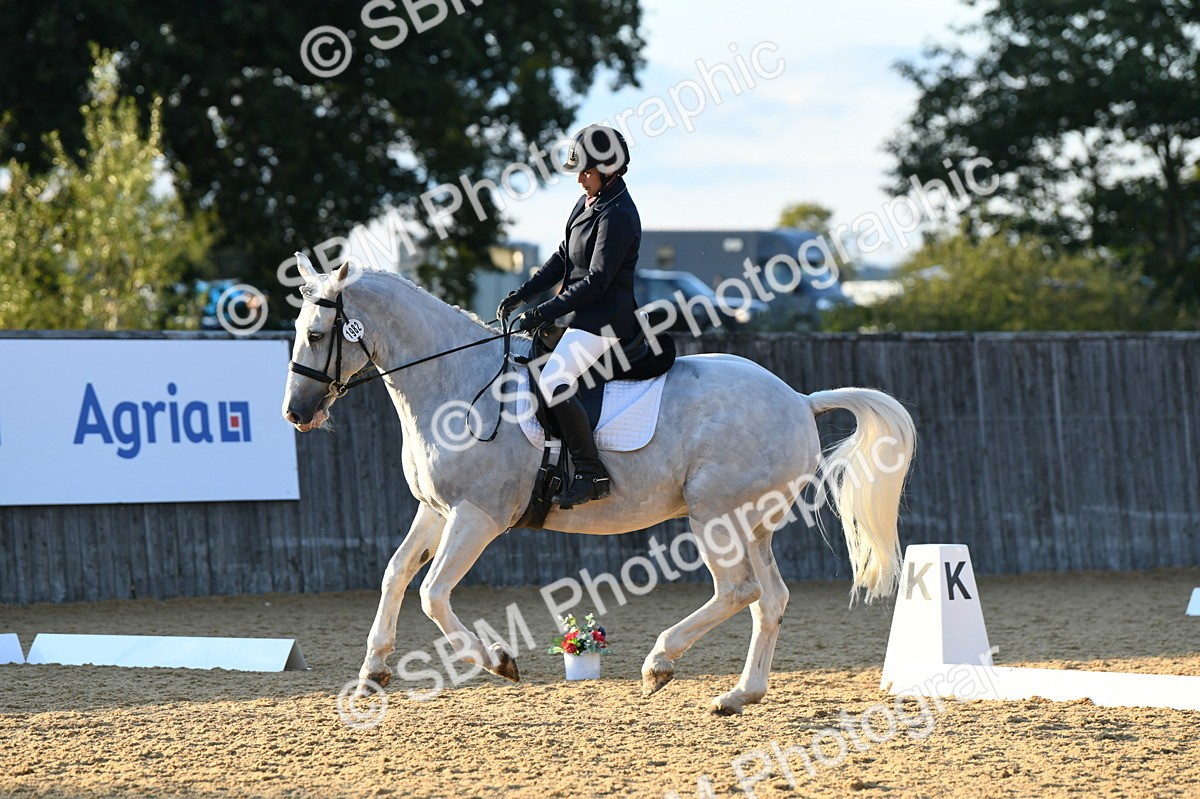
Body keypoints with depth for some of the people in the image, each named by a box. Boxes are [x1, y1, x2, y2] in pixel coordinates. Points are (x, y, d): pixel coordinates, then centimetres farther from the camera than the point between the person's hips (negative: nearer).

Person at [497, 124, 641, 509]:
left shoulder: (618, 216, -19)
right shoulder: (588, 202, 11)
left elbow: (596, 281, -22)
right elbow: (563, 258, 17)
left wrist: (543, 312, -21)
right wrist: (522, 294, 7)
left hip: (603, 319, -11)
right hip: (578, 314, 11)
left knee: (553, 380, -25)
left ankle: (592, 474, -21)